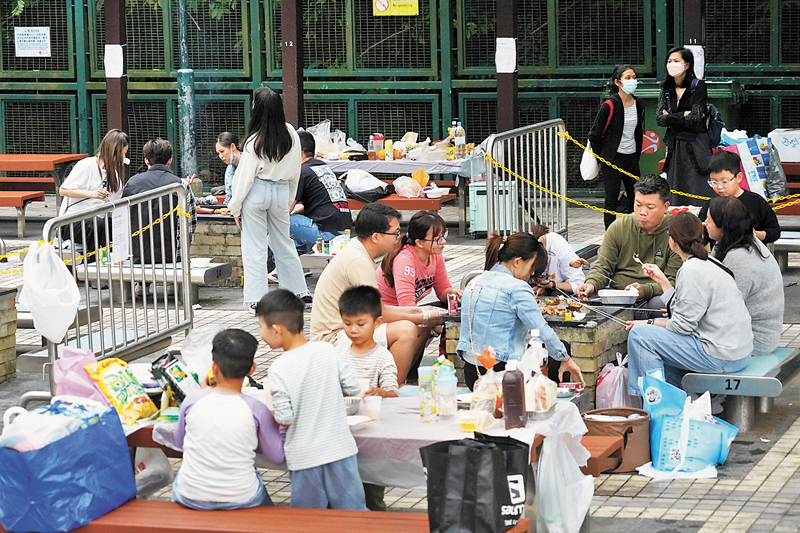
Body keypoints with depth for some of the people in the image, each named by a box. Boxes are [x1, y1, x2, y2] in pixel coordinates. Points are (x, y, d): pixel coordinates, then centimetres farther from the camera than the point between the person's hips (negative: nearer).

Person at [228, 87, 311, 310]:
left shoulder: (255, 141, -17)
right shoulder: (291, 134, -2)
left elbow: (245, 177, -12)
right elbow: (295, 172, 7)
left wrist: (235, 207, -3)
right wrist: (288, 199, 18)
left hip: (257, 192, -5)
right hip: (281, 192, 5)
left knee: (254, 248, 2)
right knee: (284, 244, 18)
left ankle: (256, 298, 3)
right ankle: (301, 291, 22)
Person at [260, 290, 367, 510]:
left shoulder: (279, 369, -15)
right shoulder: (327, 351, -4)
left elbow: (284, 419, -16)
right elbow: (354, 387, 3)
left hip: (304, 456, -3)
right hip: (340, 448, 3)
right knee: (353, 511, 10)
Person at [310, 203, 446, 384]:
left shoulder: (356, 250, 10)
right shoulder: (358, 261, -21)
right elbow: (379, 314, -18)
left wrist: (419, 311, 9)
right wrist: (424, 317, -9)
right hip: (333, 338, -10)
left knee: (421, 329, 8)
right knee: (406, 330, -26)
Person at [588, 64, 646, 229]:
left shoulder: (639, 105, 7)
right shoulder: (609, 106, -12)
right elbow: (595, 135, -7)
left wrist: (636, 158, 15)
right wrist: (602, 159, -2)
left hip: (631, 158, 6)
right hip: (612, 158, -6)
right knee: (611, 201, -2)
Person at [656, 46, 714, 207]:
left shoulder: (698, 86, -4)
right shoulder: (666, 90, 13)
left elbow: (695, 119, -13)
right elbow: (659, 118, 1)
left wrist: (671, 117, -3)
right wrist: (684, 115, -9)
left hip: (695, 146, -5)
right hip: (674, 146, 5)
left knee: (698, 193, -9)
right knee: (676, 195, 3)